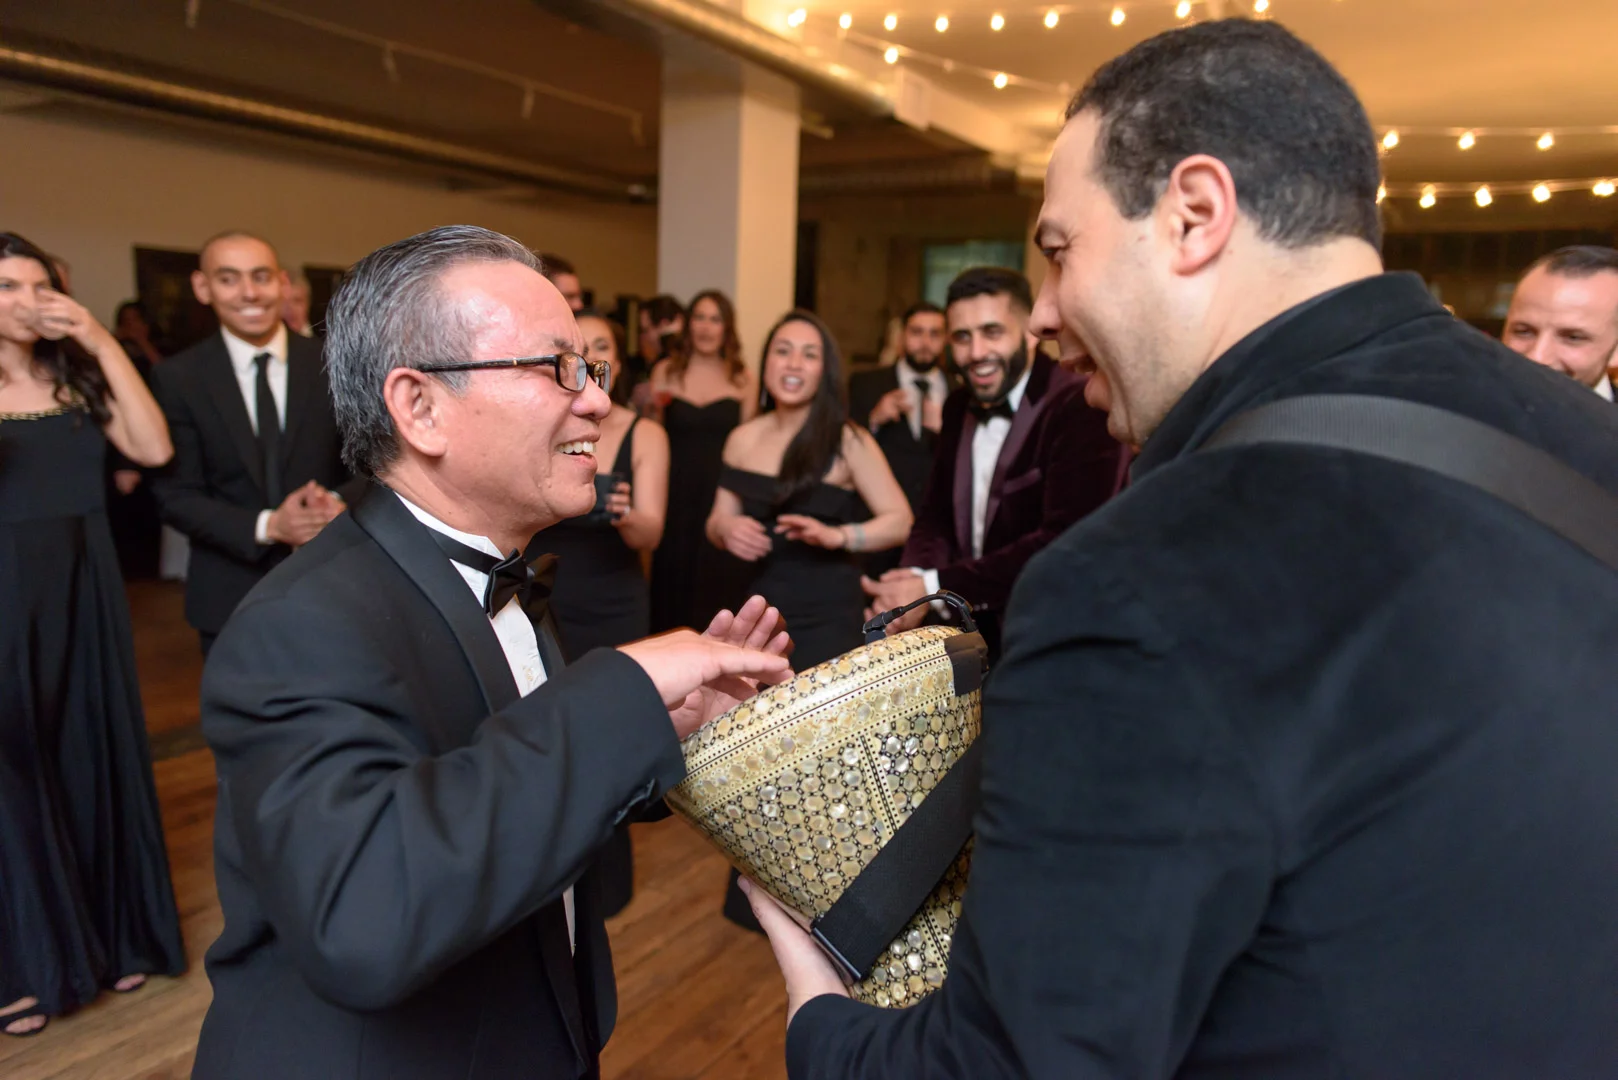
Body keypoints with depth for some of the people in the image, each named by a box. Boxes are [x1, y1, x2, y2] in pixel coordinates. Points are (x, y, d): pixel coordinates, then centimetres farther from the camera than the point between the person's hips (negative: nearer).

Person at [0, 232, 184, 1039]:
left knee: (93, 756, 12)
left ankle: (110, 935, 29)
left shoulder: (78, 380, 7)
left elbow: (154, 449, -8)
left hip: (83, 593, 3)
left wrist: (104, 344, -10)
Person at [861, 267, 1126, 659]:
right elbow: (937, 515, 9)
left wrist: (934, 589, -20)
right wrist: (912, 583, -11)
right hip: (973, 638, 5)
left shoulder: (1083, 408, -14)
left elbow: (1065, 546, -22)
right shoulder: (958, 408, 8)